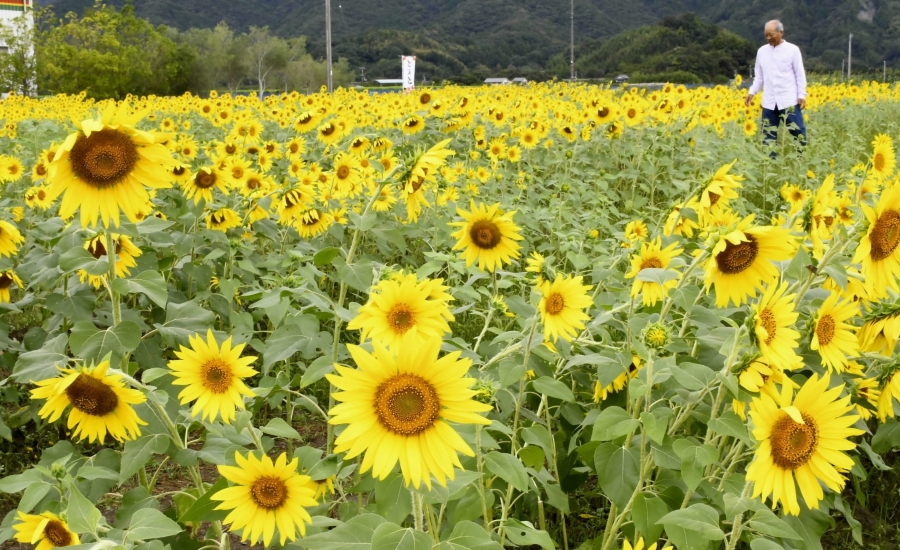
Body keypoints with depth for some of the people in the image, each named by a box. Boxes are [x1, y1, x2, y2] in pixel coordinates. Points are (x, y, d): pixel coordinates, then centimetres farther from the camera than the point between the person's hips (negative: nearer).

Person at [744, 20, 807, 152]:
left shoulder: (792, 50, -2)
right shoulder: (762, 51, 9)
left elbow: (800, 75, -1)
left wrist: (802, 95, -8)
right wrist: (752, 92, 3)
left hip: (789, 100, -4)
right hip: (769, 102, 4)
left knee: (798, 131, -3)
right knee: (768, 135, 5)